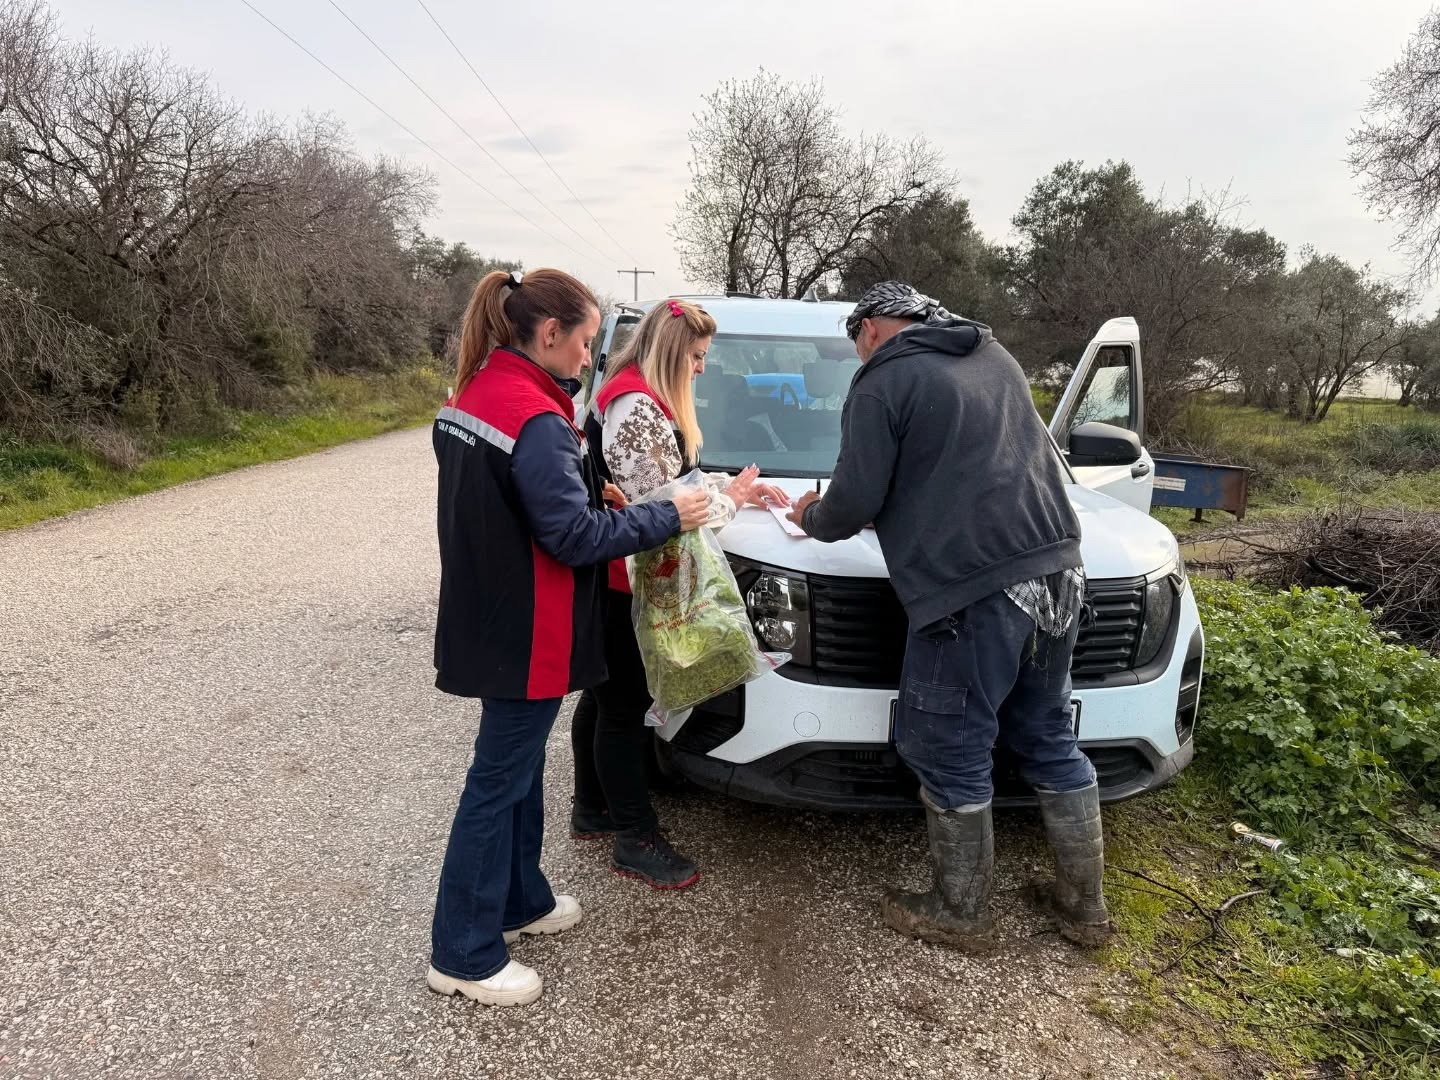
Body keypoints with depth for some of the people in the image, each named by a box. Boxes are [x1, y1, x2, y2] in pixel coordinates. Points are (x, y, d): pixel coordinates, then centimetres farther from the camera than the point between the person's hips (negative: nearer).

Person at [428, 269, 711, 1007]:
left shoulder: (473, 397, 7)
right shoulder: (536, 420, -24)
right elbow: (573, 535, -23)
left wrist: (594, 497, 6)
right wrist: (667, 517, -13)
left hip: (489, 617, 10)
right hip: (526, 634, -9)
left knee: (519, 766, 21)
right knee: (499, 781, 2)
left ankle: (519, 901, 37)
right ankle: (462, 954, 16)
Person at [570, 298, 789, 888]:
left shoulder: (639, 398, 16)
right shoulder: (637, 405, -20)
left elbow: (670, 479, 20)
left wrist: (735, 484, 13)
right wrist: (730, 496, -8)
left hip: (612, 574, 11)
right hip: (618, 579, -11)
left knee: (603, 696, 19)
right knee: (625, 705, -1)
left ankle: (592, 810, 34)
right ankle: (636, 839, 11)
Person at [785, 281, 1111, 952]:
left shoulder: (883, 383, -4)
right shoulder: (995, 357, 20)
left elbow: (855, 505, -7)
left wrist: (811, 517, 15)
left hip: (970, 593, -8)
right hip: (1056, 573, 9)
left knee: (948, 758, 6)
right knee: (1049, 741, 19)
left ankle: (961, 915, 21)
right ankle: (1083, 904, 30)